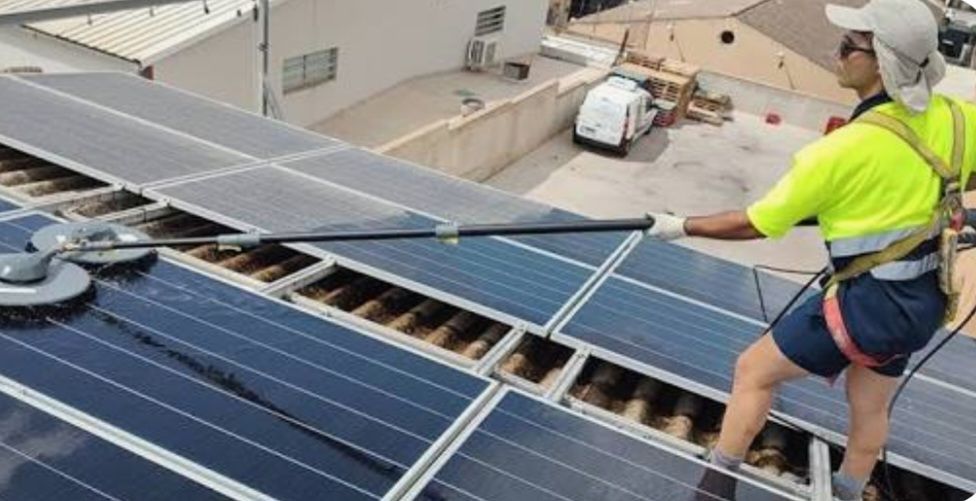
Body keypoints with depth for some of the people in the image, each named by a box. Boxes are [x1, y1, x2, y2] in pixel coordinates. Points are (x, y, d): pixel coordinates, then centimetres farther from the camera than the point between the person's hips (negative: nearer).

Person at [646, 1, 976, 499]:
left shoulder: (843, 149, -23)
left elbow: (755, 224, -14)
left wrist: (681, 226, -3)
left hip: (868, 300, -7)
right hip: (925, 300, 7)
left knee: (753, 372, 9)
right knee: (870, 407, 26)